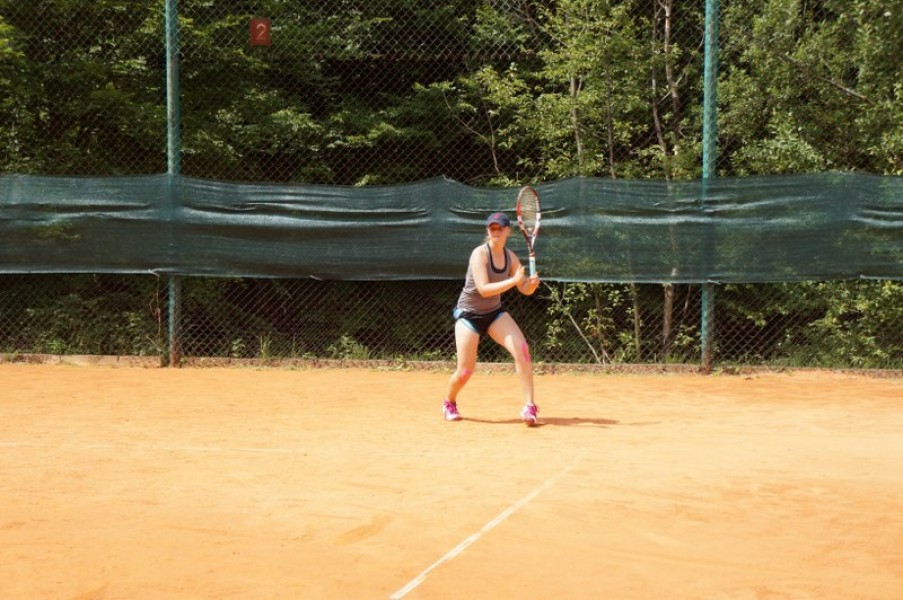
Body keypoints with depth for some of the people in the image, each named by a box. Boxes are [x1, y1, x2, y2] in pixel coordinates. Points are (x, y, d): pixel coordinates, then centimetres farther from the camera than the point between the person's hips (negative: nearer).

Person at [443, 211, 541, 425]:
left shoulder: (510, 257, -2)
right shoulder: (479, 253, -19)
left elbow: (525, 290, 1)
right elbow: (483, 289, -29)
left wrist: (532, 283, -22)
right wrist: (513, 281, -38)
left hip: (495, 312, 4)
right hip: (469, 313, -4)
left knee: (522, 350, -20)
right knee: (465, 371, -4)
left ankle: (529, 407, -17)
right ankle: (449, 402, 29)